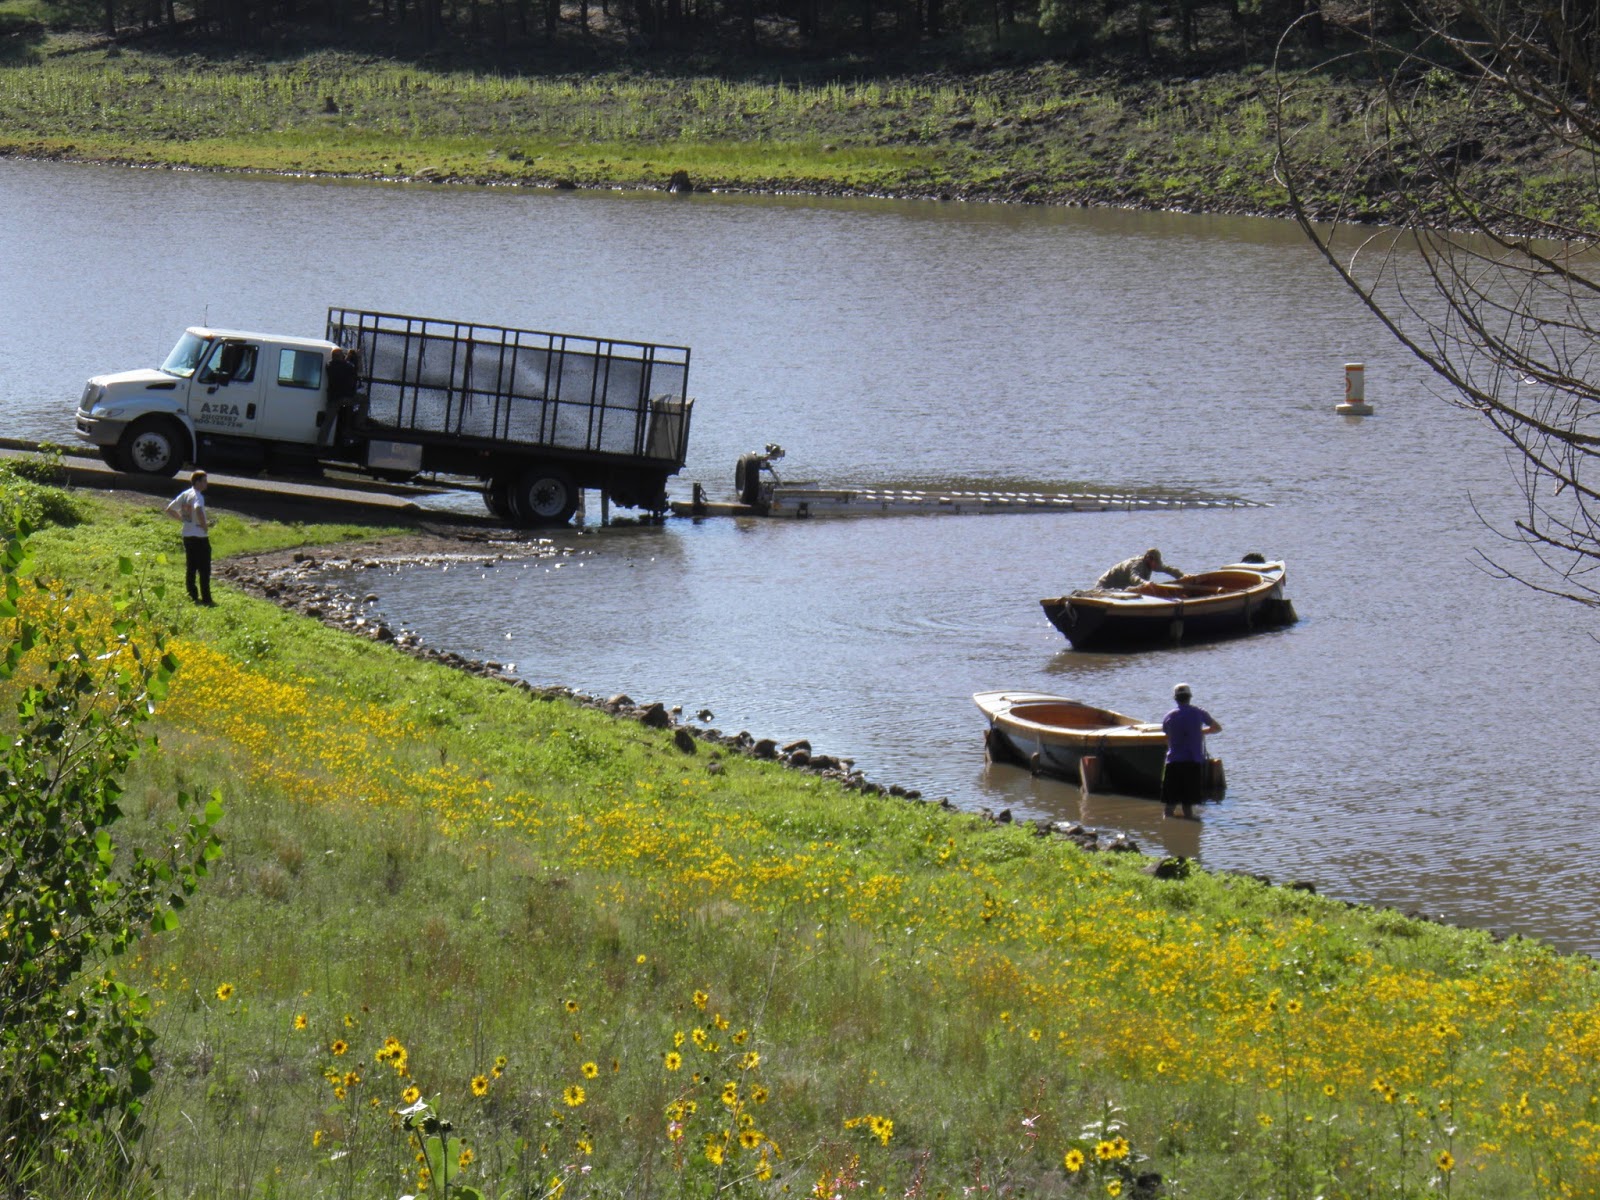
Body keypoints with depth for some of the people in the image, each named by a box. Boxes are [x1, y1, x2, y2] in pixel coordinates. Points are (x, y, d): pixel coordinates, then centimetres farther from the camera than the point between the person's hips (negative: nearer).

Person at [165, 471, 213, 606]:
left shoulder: (184, 495, 8)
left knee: (190, 568, 13)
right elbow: (198, 510, -36)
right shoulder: (198, 496, -15)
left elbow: (169, 510, 15)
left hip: (187, 536, 8)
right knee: (204, 569, -2)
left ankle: (193, 597, 17)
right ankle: (206, 599, -1)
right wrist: (205, 526, -21)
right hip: (200, 537, -8)